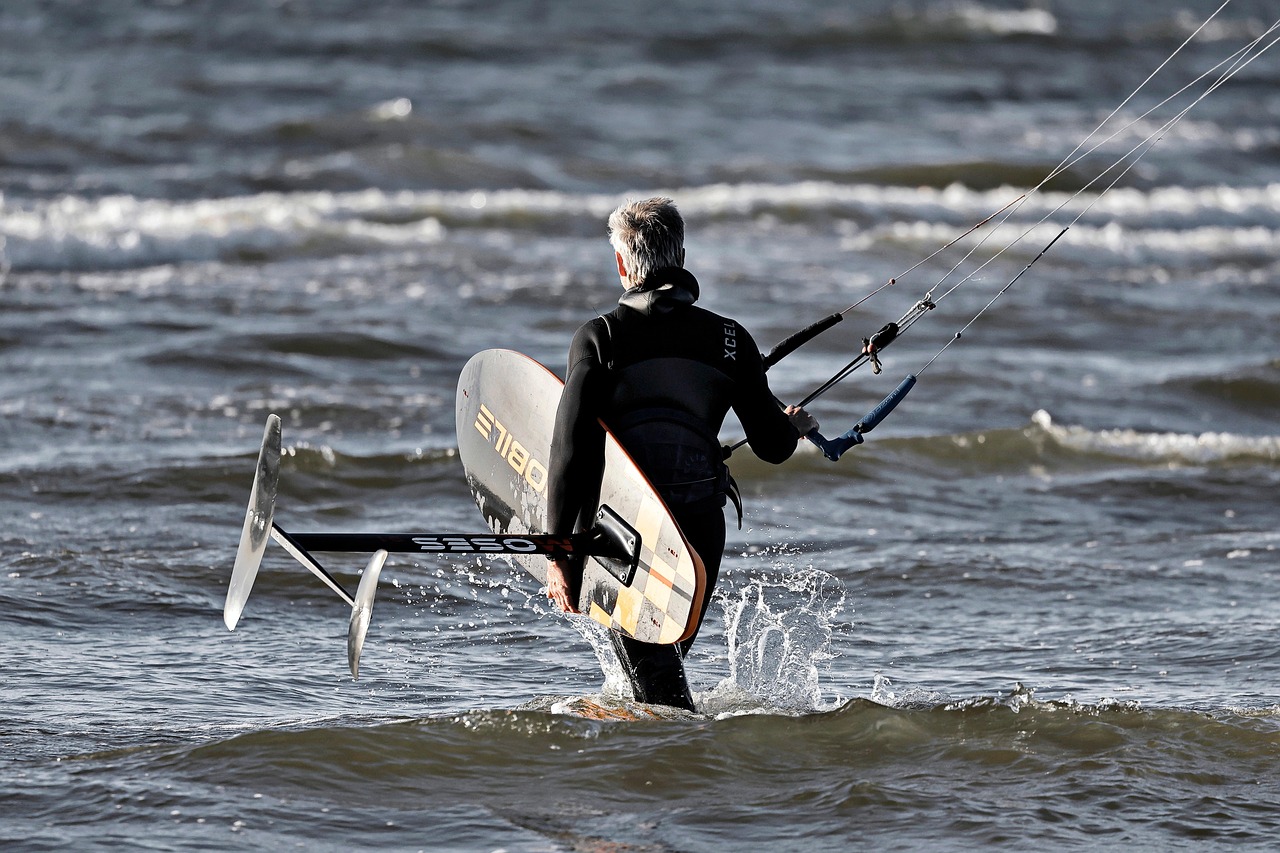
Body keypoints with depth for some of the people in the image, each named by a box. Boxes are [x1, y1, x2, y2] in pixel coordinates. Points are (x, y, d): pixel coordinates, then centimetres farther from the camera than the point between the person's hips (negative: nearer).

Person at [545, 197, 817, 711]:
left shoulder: (598, 338, -4)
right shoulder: (728, 339, 4)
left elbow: (571, 450, -12)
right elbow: (772, 447, 10)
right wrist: (795, 425, 34)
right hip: (699, 528, 3)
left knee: (654, 677, 0)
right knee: (666, 657, 23)